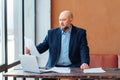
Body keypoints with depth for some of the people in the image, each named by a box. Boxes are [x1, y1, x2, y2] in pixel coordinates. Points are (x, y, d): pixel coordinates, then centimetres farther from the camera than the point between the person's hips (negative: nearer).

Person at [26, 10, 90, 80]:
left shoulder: (80, 33, 5)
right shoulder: (52, 33, 11)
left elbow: (84, 50, -3)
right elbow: (43, 46, 6)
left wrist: (85, 63, -22)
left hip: (73, 67, -2)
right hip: (54, 67, 2)